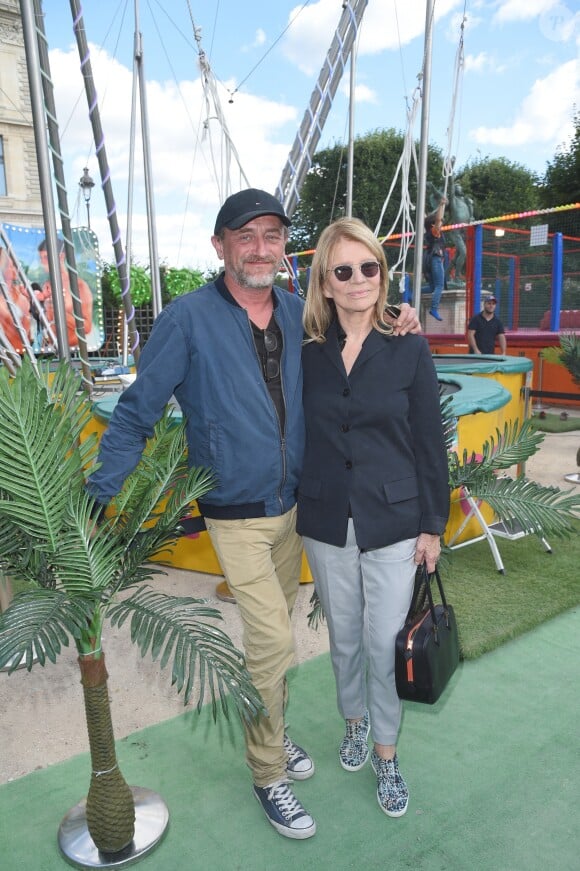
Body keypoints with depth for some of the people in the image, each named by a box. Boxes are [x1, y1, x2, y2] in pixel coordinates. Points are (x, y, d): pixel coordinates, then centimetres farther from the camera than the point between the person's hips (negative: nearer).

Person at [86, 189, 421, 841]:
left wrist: (395, 323, -1)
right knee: (272, 638, -4)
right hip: (236, 517, -5)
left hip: (293, 507, 6)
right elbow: (136, 416, -10)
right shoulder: (188, 319, -14)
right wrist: (97, 500, -14)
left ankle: (270, 730, 45)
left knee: (276, 633, 20)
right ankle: (268, 773, 23)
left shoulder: (299, 312, 1)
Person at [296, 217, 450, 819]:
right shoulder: (308, 353, -2)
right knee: (343, 637, 18)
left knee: (386, 643, 7)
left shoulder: (409, 350, -6)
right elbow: (297, 436, 5)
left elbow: (430, 443, -3)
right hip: (325, 524, 2)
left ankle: (386, 753, 32)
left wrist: (432, 525, -2)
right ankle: (354, 721, 45)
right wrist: (296, 508, 4)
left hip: (393, 524, -2)